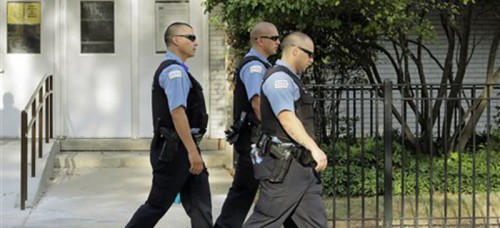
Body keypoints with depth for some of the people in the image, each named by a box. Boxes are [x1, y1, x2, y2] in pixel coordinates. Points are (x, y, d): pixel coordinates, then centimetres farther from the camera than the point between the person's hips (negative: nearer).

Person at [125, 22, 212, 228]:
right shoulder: (174, 70, -14)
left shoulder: (174, 69, 18)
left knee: (200, 207, 6)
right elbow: (177, 112, -24)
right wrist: (192, 151, -26)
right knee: (158, 205, 0)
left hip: (181, 149, 10)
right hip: (175, 150, -10)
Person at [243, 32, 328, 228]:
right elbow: (287, 118, -23)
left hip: (301, 163, 10)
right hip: (283, 164, -10)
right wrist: (314, 148, -29)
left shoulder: (291, 79, 19)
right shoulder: (279, 78, -12)